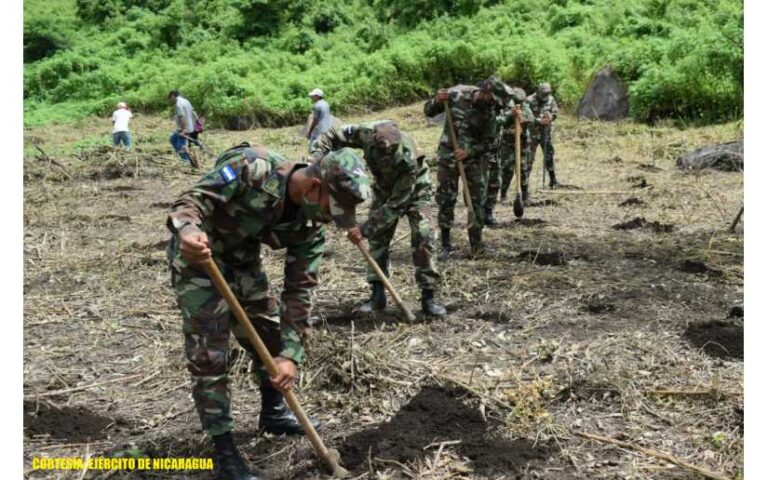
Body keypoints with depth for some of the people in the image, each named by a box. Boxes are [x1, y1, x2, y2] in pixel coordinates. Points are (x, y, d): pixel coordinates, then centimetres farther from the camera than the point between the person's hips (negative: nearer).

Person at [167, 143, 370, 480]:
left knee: (270, 331, 11)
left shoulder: (310, 225, -13)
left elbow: (299, 290, -10)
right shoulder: (252, 168, -32)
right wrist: (188, 230, -55)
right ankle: (224, 452, 2)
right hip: (197, 257, -6)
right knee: (209, 352, -7)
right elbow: (192, 199, -31)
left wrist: (291, 353, -15)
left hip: (242, 260, 7)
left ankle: (273, 412, 34)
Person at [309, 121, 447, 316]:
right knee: (377, 237, -2)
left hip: (414, 188, -4)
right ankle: (377, 294, 6)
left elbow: (395, 205, -37)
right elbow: (331, 136, -18)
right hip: (384, 187, 4)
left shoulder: (409, 160, -42)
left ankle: (428, 297, -10)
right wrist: (315, 159, -36)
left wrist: (365, 229, -38)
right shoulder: (366, 133, -33)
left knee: (422, 237, -17)